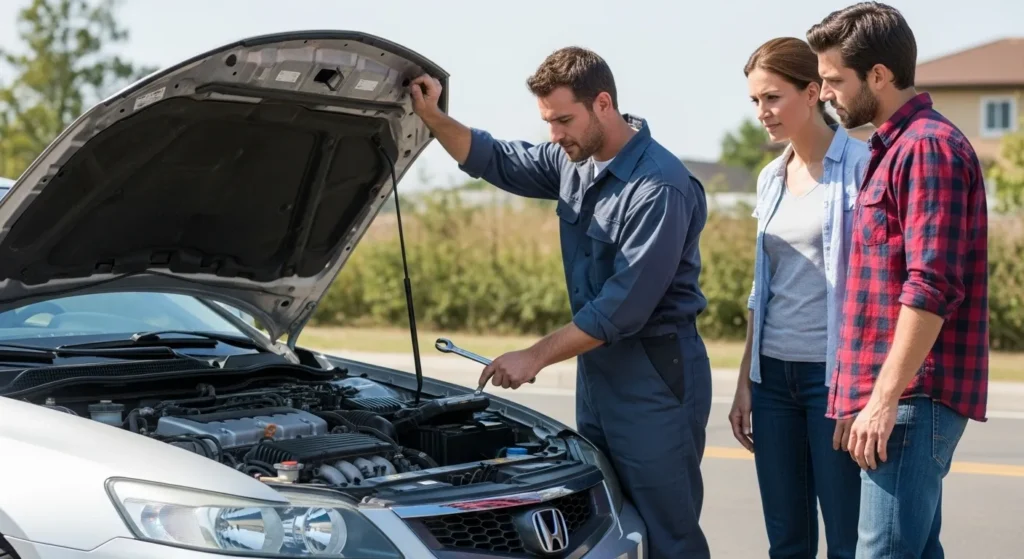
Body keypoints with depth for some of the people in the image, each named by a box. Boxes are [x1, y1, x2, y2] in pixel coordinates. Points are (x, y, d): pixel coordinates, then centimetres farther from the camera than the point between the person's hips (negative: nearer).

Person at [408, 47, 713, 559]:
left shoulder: (659, 189, -21)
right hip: (597, 368, 9)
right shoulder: (574, 160, 5)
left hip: (654, 380, -9)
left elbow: (625, 307, -23)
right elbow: (497, 161, 18)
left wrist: (536, 357, -17)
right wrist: (433, 118, 0)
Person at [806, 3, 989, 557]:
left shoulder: (929, 147, -12)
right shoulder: (895, 147, 19)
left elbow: (932, 288, -20)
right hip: (897, 394, 10)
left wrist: (885, 399, -21)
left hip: (913, 395, -10)